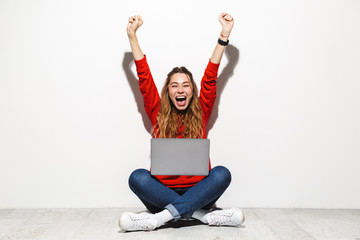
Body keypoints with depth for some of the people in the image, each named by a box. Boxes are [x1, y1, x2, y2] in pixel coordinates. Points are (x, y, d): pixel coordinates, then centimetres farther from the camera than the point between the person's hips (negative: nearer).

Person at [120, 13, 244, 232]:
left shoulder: (201, 113, 10)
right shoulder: (158, 114, 9)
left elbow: (210, 77, 4)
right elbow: (144, 76, 6)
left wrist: (224, 35, 1)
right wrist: (132, 35, 3)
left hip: (196, 192, 0)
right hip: (162, 191, 0)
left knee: (222, 173, -28)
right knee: (138, 177, -29)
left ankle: (160, 217, -33)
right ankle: (203, 214, -31)